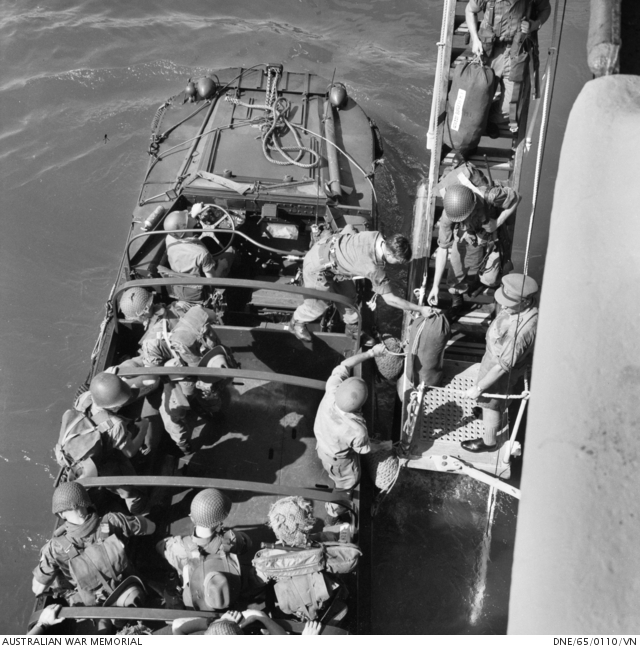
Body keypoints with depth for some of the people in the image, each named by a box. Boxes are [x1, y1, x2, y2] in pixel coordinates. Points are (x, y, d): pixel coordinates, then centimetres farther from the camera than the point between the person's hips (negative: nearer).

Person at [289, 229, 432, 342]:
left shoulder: (377, 236, -17)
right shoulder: (373, 268, -36)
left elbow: (349, 227, 2)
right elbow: (390, 299, -28)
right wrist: (420, 309, -23)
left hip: (324, 247, 8)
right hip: (317, 265, -8)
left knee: (348, 295, 16)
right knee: (321, 302, 11)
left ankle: (353, 328, 39)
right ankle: (297, 322, 40)